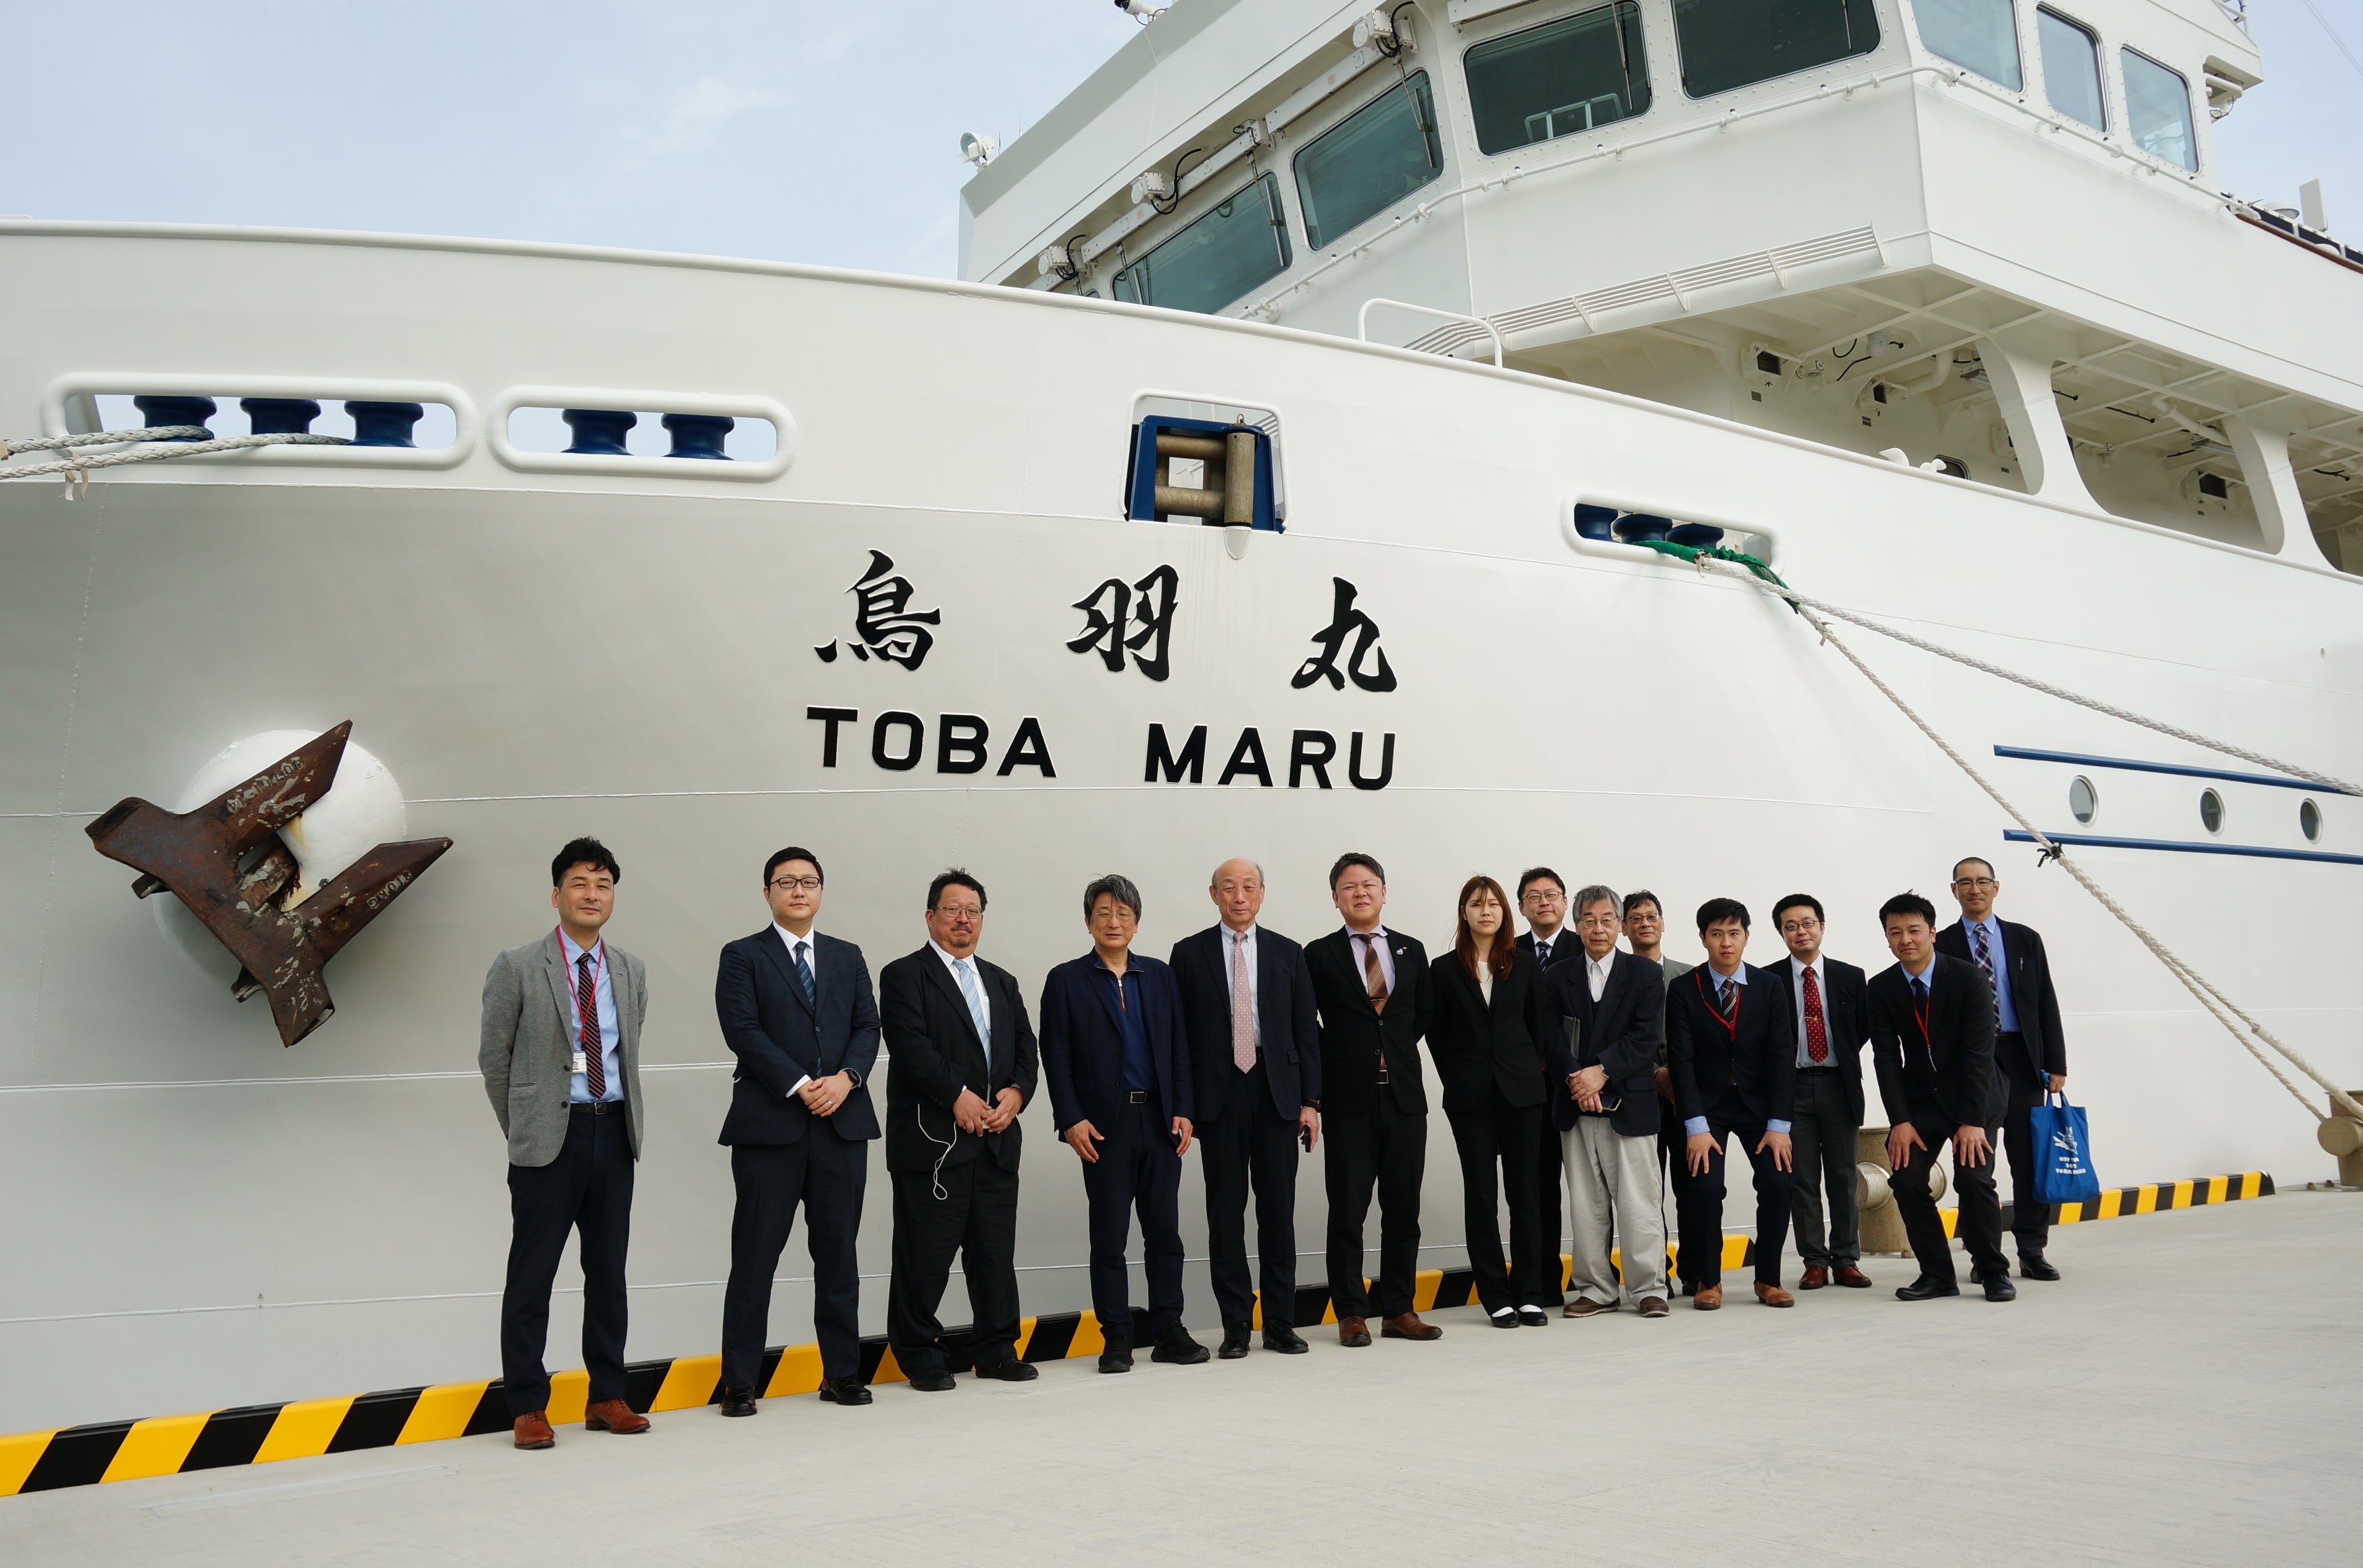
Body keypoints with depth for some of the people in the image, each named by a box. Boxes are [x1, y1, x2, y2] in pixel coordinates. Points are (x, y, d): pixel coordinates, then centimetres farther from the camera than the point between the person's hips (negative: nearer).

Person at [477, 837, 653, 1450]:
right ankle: (528, 1408, 11)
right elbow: (493, 1057, 2)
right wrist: (521, 1126, 4)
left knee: (608, 1271, 10)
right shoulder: (517, 968, -3)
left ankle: (607, 1398, 20)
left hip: (613, 1131, 4)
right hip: (549, 1136, -4)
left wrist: (617, 1114, 12)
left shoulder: (631, 972, 10)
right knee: (532, 1274, 1)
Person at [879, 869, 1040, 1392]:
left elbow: (1026, 1049, 14)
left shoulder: (1002, 982, 20)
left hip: (997, 1138, 6)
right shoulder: (904, 976, 0)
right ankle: (919, 1354, 11)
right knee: (926, 1255, -1)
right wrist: (958, 1096, -18)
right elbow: (911, 1045, -13)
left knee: (996, 1253, 9)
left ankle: (996, 1349, 20)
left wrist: (1016, 1092, -5)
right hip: (932, 1140, -6)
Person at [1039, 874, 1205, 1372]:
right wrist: (1071, 1119, -10)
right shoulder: (1066, 980, 2)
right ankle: (1116, 1339, 11)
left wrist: (1183, 1110, 0)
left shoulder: (1159, 976, 11)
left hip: (1160, 1120, 3)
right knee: (1109, 1236, 3)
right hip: (1104, 1124, -3)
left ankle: (1168, 1331, 16)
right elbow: (1056, 1057, -2)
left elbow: (1178, 1048, 9)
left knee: (1165, 1231, 7)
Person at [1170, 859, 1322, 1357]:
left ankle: (1281, 1322, 15)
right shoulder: (1189, 953, 3)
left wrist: (1310, 1100, 1)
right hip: (1218, 1095, -1)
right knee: (1225, 1212, 3)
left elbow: (1307, 1031, 7)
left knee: (1279, 1210, 6)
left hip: (1277, 1093, 2)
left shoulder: (1287, 954, 8)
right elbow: (1178, 1034, 1)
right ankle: (1236, 1326, 12)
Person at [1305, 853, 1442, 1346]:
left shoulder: (1412, 951, 11)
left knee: (1403, 1210, 7)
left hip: (1405, 1096, 3)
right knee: (1347, 1211, 1)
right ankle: (1351, 1313, 9)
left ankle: (1398, 1310, 15)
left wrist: (1396, 1050, 9)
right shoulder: (1319, 955, 0)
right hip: (1348, 1101, -3)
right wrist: (1338, 1063, 1)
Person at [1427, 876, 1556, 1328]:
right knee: (1481, 1196, 2)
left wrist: (1527, 1070, 3)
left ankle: (1529, 1295, 10)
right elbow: (1436, 1034, 5)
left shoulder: (1524, 964, 7)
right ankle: (1497, 1298, 9)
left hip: (1521, 1091, 1)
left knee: (1524, 1194, 3)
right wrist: (1456, 1081, 1)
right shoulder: (1444, 969, 3)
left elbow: (1543, 1023, 9)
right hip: (1470, 1097, -1)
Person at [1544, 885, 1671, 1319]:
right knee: (1585, 1204, 6)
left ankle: (1648, 1287, 10)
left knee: (1638, 1200, -1)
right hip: (1576, 1105, 2)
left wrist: (1602, 1072, -14)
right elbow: (1554, 1038, 2)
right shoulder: (1559, 977, 9)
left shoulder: (1645, 974, 4)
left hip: (1630, 1103, -2)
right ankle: (1595, 1288, 15)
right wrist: (1577, 1081, -13)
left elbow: (1646, 1037, -5)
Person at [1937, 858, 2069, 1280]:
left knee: (2030, 1159, 5)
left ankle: (2032, 1252, 13)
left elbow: (2047, 1004, 8)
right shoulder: (1941, 945, 3)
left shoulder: (2024, 939, 10)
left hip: (2023, 1059, 2)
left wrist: (2056, 1064, 1)